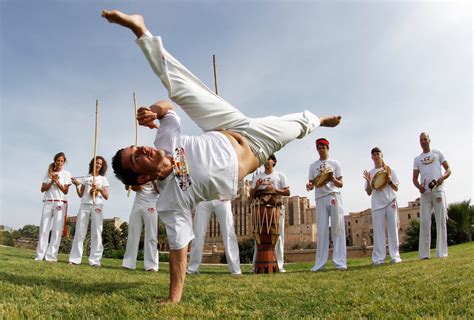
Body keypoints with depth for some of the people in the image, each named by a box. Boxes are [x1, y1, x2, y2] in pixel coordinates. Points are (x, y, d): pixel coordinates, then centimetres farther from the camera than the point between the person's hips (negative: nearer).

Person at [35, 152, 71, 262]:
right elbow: (43, 189, 5)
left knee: (57, 229, -7)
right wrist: (52, 181, -9)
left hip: (60, 203, -2)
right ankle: (40, 255, -2)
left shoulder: (66, 174, 7)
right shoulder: (49, 173, 13)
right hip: (48, 202, 2)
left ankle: (51, 255, -7)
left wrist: (57, 182, -12)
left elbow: (65, 191, 1)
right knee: (44, 228, -3)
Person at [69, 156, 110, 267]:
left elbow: (106, 196, 4)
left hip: (97, 206, -1)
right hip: (84, 205, 2)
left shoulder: (103, 179, 11)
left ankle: (95, 260, -7)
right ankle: (75, 259, 2)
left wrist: (99, 189, -12)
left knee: (96, 233, -6)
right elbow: (80, 195, 13)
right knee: (80, 232, -2)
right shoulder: (85, 178, 15)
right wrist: (77, 185, -3)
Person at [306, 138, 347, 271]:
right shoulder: (313, 166, 17)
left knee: (337, 228, -5)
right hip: (320, 198, 2)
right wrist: (309, 186, -10)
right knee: (321, 231, 1)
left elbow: (340, 184, 6)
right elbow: (312, 184, 14)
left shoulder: (335, 163, 10)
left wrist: (333, 180, -16)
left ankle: (340, 262, -5)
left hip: (334, 196, -2)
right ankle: (320, 263, 2)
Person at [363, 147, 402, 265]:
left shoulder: (389, 170, 9)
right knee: (378, 230, -2)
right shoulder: (370, 173, 11)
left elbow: (396, 188, 7)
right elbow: (369, 192, 9)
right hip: (377, 204, 1)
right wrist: (368, 181, -8)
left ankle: (395, 256, 4)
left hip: (390, 202, 0)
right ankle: (378, 258, -1)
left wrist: (389, 181, -12)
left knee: (393, 229, -1)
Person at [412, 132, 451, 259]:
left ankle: (442, 253, -2)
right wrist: (419, 186, -8)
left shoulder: (437, 153, 14)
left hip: (438, 191, -2)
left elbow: (448, 169, 10)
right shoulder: (417, 159, 18)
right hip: (425, 193, 2)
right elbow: (415, 178, 14)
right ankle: (424, 254, 1)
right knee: (424, 222, -1)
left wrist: (442, 178, -12)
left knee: (441, 221, -4)